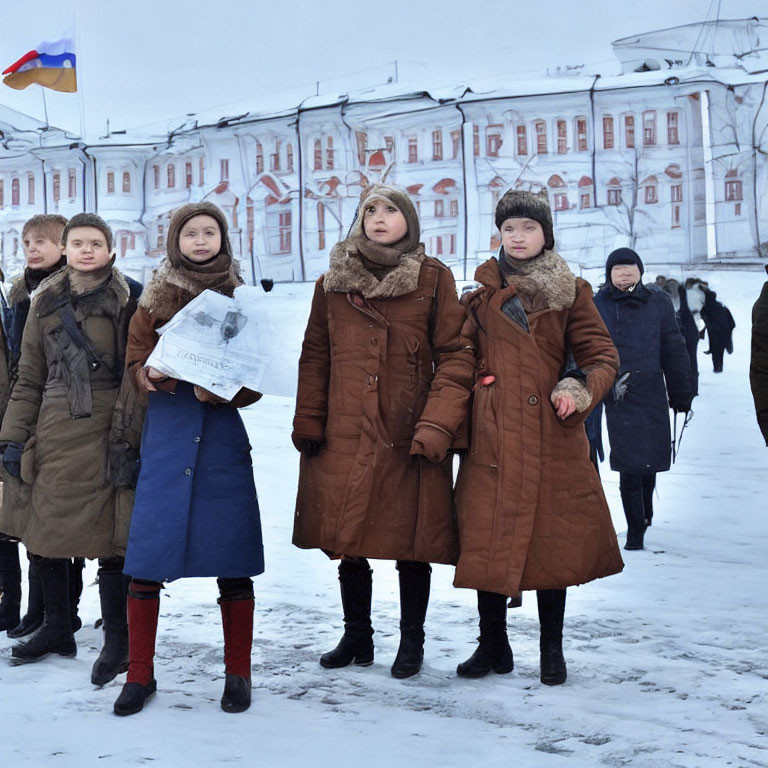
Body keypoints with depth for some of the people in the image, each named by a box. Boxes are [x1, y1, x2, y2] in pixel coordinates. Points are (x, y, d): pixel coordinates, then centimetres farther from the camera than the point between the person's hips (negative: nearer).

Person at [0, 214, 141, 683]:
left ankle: (117, 639, 7)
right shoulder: (46, 303, 13)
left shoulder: (128, 300, 2)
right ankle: (57, 628, 25)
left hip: (105, 433, -4)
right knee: (47, 531, 8)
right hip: (53, 433, 4)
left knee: (106, 534, -6)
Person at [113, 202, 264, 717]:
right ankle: (140, 673, 12)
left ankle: (239, 674, 14)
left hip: (222, 433, 0)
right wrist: (153, 374, -15)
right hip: (166, 428, 1)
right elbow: (136, 360, 7)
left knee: (231, 557, 1)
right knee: (146, 556, -2)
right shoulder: (156, 299, 9)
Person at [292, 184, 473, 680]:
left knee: (412, 544, 4)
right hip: (344, 436, 3)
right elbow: (315, 356, 11)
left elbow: (456, 357, -2)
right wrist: (308, 421, 1)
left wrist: (437, 426, -13)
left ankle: (412, 641, 21)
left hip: (409, 441, -3)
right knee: (348, 543, 9)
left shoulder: (434, 279, 2)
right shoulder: (334, 281, 11)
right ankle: (356, 638, 25)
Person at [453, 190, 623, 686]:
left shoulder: (571, 292, 7)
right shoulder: (483, 294, 11)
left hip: (552, 436, -1)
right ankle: (493, 646, 18)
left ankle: (552, 650, 18)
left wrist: (580, 390, -14)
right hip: (493, 435, 1)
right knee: (488, 539, 2)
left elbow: (602, 356, 5)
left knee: (552, 540, 3)